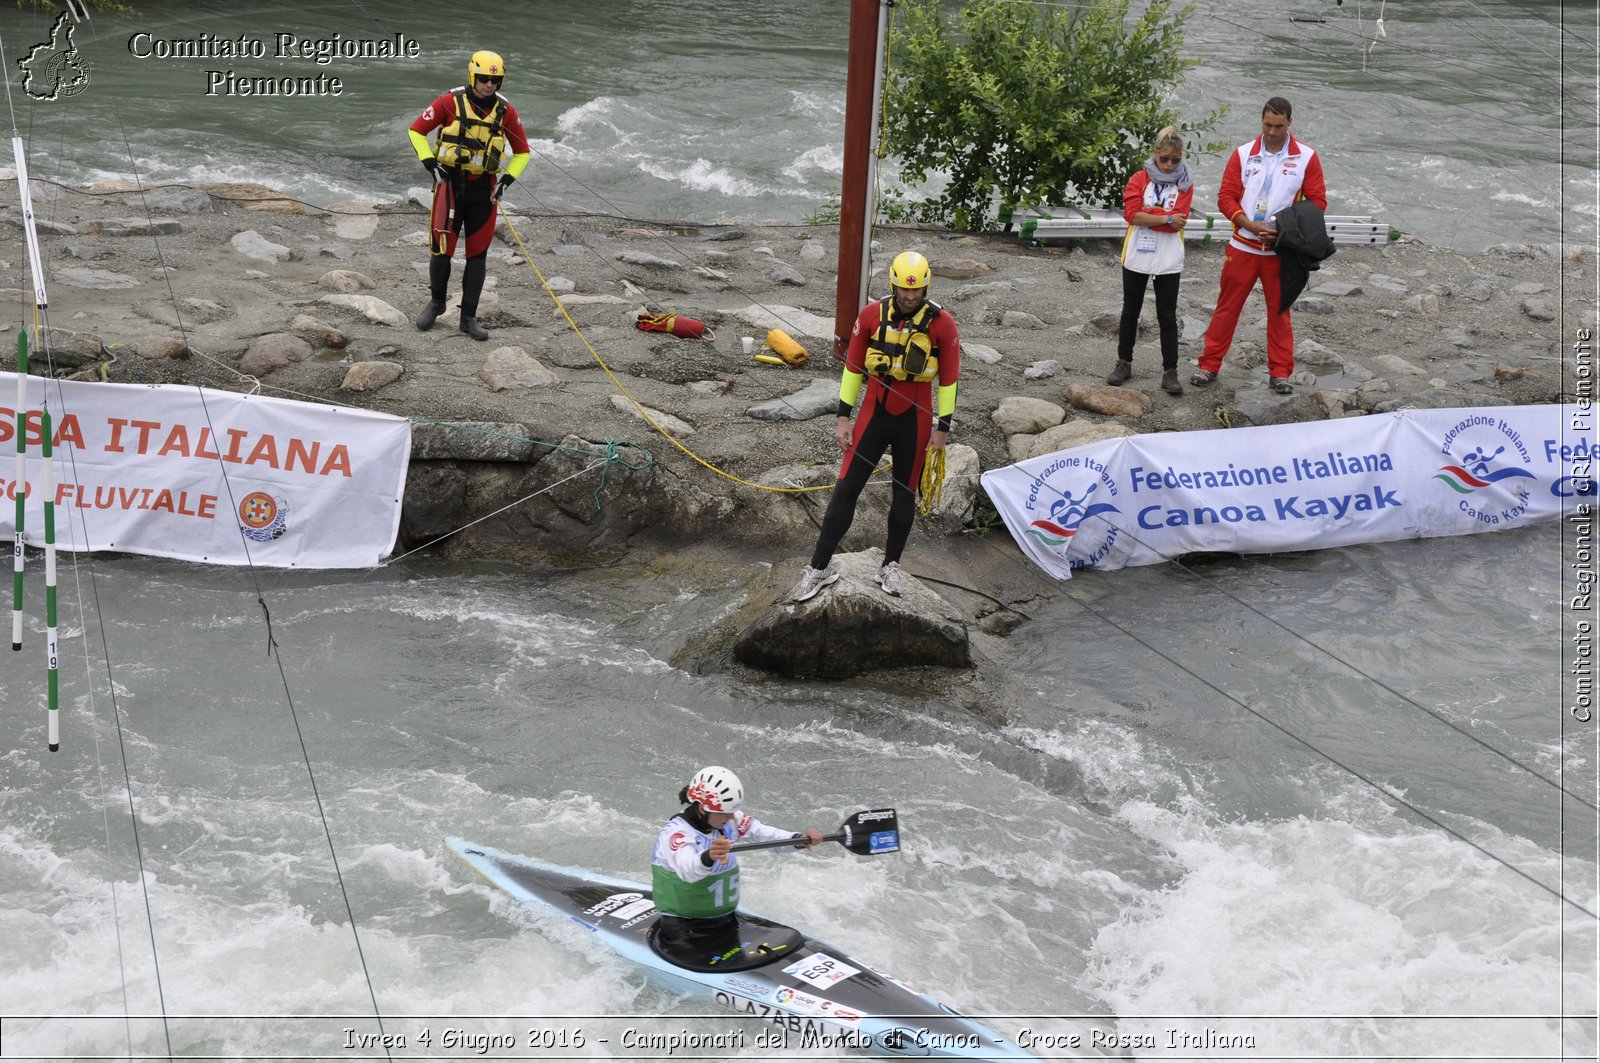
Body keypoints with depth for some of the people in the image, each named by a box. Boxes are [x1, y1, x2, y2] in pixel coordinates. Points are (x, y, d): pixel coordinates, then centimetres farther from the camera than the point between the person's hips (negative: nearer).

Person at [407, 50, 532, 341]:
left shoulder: (505, 111, 0)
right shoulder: (451, 102, -8)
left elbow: (522, 152, 11)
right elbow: (416, 131, 1)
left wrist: (507, 181, -1)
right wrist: (430, 164, -9)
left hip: (483, 189, 2)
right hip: (450, 183, -2)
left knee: (478, 254, 3)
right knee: (442, 249, 0)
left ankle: (469, 317, 13)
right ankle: (436, 302, 25)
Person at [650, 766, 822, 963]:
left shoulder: (730, 820, 1)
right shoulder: (675, 832, -22)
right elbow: (687, 870, -41)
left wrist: (800, 839, -24)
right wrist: (708, 858, -62)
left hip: (728, 923, 7)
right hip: (684, 931, -7)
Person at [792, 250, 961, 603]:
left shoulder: (941, 323, -9)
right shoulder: (871, 315, -6)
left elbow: (949, 377, -1)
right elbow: (853, 366, 2)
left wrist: (943, 426, 0)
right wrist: (843, 416, 1)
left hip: (915, 418, 0)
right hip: (875, 411, 0)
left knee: (905, 494, 11)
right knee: (846, 488, -2)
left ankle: (891, 564, 28)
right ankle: (820, 566, 5)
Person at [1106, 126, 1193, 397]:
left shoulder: (1184, 184, -2)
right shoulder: (1139, 179, -2)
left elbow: (1178, 221, -15)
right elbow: (1131, 214, -16)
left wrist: (1145, 214, -16)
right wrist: (1166, 219, -19)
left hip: (1168, 261, -1)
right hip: (1136, 258, 1)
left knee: (1167, 317, 3)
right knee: (1130, 312, 12)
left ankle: (1170, 371, 7)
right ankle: (1124, 363, 24)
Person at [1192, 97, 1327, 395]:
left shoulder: (1306, 157, -2)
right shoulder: (1243, 154, 0)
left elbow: (1317, 201, -1)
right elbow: (1226, 197, -2)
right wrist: (1252, 226, -16)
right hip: (1243, 246, 1)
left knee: (1279, 311, 7)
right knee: (1227, 307, 5)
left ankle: (1280, 373, 14)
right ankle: (1209, 366, 13)